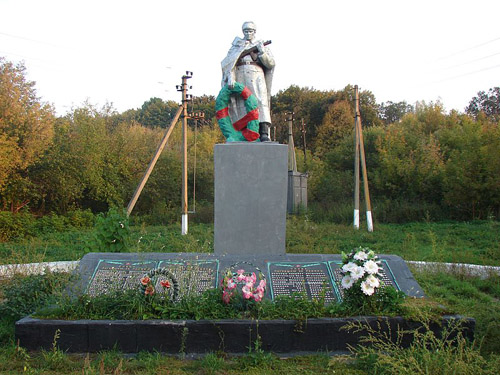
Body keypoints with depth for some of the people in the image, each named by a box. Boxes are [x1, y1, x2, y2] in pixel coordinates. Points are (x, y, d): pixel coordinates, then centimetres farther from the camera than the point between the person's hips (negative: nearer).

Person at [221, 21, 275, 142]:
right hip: (240, 78, 1)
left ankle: (264, 133, -26)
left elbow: (271, 64, 7)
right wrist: (230, 77, -13)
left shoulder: (261, 45, 17)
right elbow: (229, 62, 3)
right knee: (241, 104, -6)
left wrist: (262, 52, -8)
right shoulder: (236, 45, 17)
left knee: (261, 101, -16)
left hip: (256, 78, -1)